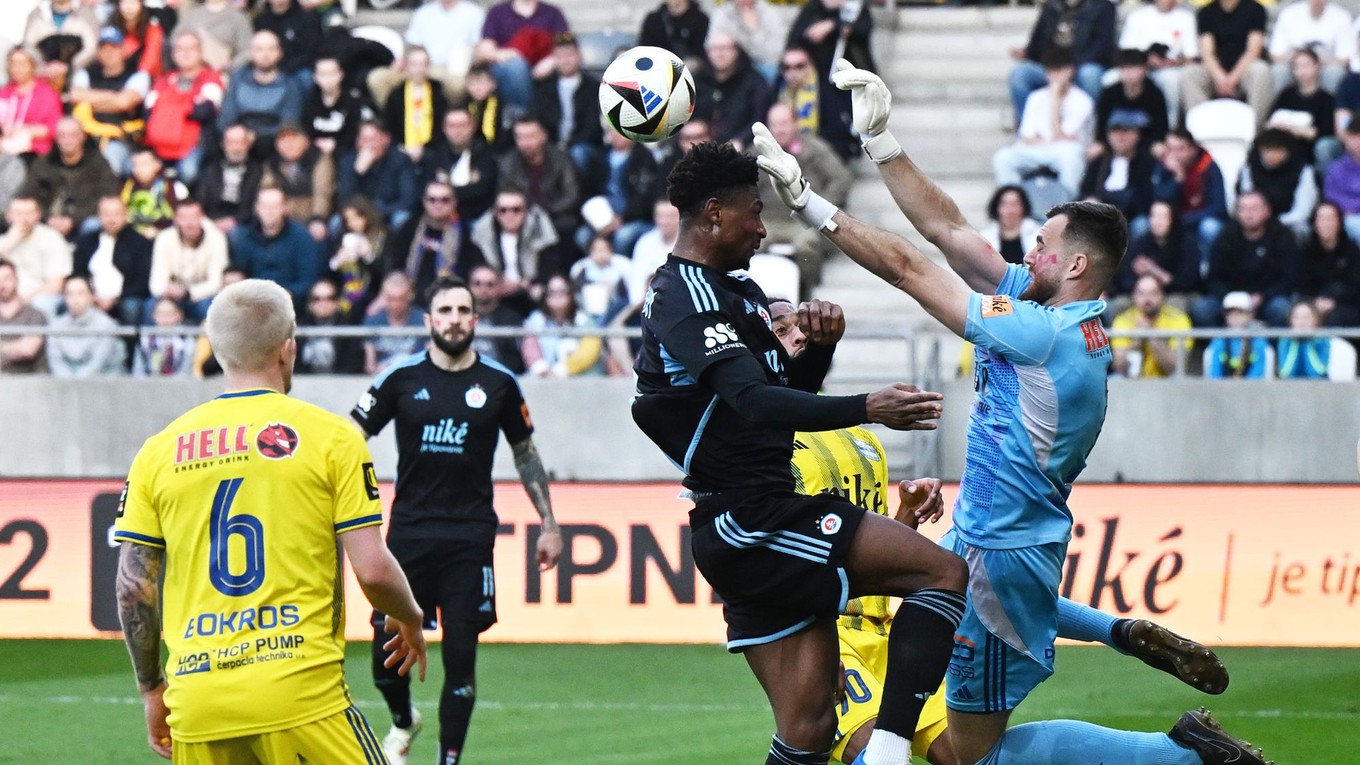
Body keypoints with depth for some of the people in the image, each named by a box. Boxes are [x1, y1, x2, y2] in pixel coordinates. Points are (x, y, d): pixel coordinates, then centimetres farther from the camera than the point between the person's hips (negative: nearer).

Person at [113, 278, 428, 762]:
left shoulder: (159, 450, 9)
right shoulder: (330, 436, 1)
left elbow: (133, 586, 7)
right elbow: (373, 570, -3)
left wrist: (151, 688, 19)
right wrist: (410, 619, 18)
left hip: (196, 713, 4)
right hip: (300, 699, -4)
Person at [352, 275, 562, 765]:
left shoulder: (498, 384, 4)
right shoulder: (402, 378, 1)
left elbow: (526, 454, 15)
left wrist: (548, 526, 13)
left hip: (470, 536, 0)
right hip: (409, 531, 0)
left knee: (461, 657, -4)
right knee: (387, 650, 0)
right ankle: (403, 722, 31)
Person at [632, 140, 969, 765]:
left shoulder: (733, 291, 21)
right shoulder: (690, 295, -12)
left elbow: (788, 390, 27)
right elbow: (756, 404, -26)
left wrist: (820, 345, 6)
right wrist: (865, 409, -35)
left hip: (751, 531, 10)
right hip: (754, 523, -10)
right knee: (943, 572, -16)